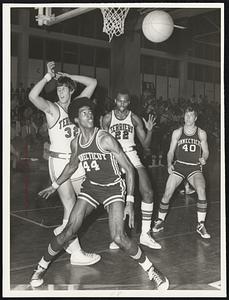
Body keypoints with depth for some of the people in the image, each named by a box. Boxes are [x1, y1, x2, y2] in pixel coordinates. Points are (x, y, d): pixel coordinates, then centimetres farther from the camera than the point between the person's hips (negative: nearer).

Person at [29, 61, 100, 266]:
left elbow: (92, 83, 12)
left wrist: (68, 76, 6)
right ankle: (76, 253, 1)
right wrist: (49, 76, -19)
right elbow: (33, 96, -26)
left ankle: (63, 230, 31)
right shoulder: (52, 108, -7)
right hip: (59, 161, -6)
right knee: (70, 206, -6)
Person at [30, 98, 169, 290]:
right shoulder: (75, 143, -2)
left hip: (113, 188, -4)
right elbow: (72, 165, 20)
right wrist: (55, 186, 26)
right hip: (90, 187, 4)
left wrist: (130, 202, -19)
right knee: (68, 232, -4)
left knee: (119, 237, -19)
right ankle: (41, 267, 19)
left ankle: (152, 271, 1)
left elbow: (129, 168, -16)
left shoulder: (105, 139, -19)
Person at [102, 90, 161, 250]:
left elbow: (145, 144, 4)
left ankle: (145, 234, 1)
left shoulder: (135, 119, 3)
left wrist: (150, 130, -12)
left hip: (132, 156, 1)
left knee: (148, 192, -10)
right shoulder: (108, 118, 1)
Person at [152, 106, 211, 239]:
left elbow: (206, 151, 12)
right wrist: (169, 164, -8)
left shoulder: (201, 133, 6)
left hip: (195, 167, -1)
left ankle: (201, 225, -13)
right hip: (179, 165, 1)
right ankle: (160, 221, 15)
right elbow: (171, 151, 9)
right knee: (167, 194, -9)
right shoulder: (177, 132, 6)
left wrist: (203, 159, -11)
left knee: (201, 190, -26)